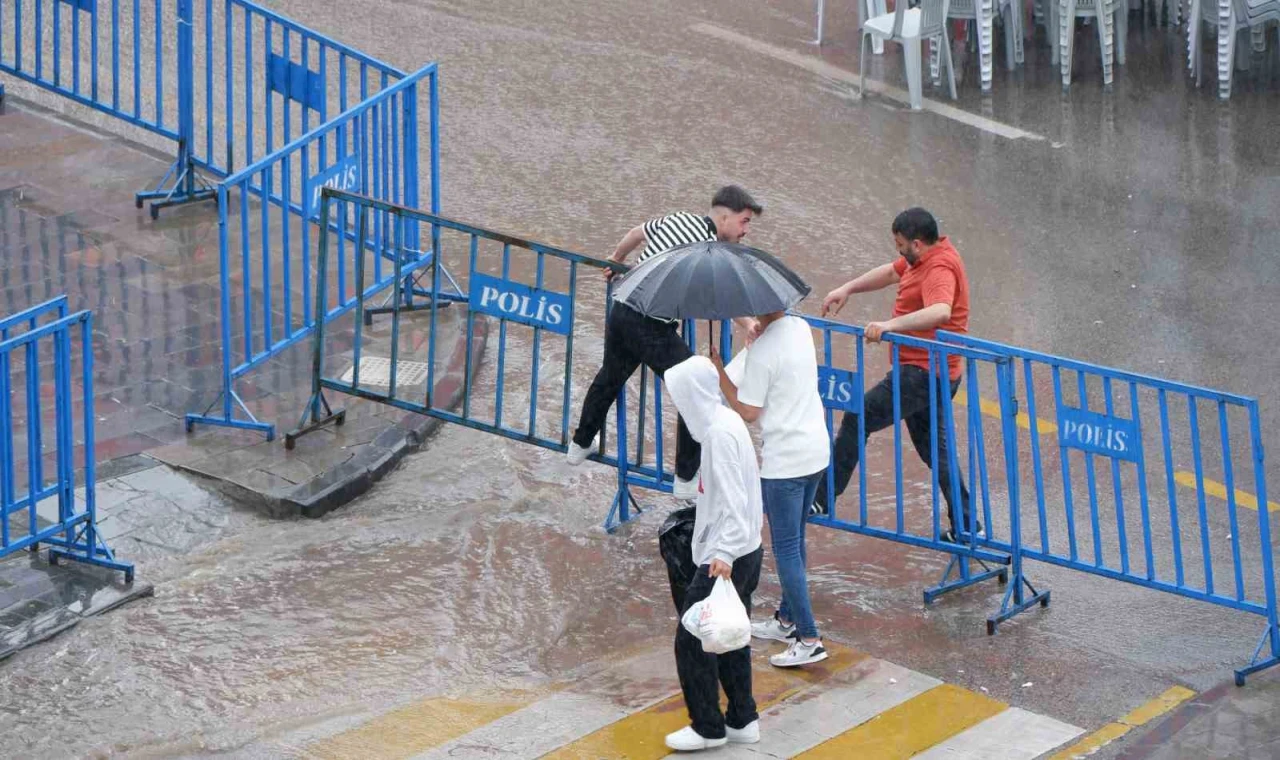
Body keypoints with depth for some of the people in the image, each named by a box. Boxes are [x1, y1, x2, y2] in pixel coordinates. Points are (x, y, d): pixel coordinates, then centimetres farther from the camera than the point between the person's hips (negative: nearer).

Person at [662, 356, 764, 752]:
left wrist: (724, 552, -36)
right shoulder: (726, 421, 9)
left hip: (726, 559, -10)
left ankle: (707, 727, 6)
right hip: (745, 552, 10)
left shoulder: (720, 432, -21)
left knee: (691, 639, -1)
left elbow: (732, 499, -28)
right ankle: (742, 720, 24)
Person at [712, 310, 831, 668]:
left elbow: (748, 412, -14)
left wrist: (719, 371, -7)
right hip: (816, 451, 9)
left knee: (786, 548, -2)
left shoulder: (761, 352, -21)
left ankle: (809, 639, -3)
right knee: (795, 541, 21)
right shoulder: (801, 328, 2)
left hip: (783, 461, -9)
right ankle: (787, 620, 33)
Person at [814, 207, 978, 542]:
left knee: (858, 418, -8)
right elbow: (891, 273, 25)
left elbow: (940, 312, -39)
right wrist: (847, 289, 15)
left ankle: (822, 500, -4)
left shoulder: (939, 269, -21)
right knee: (933, 446, 17)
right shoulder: (926, 257, 11)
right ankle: (964, 527, 19)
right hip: (927, 373, 11)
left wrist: (890, 325, -46)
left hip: (923, 374, -11)